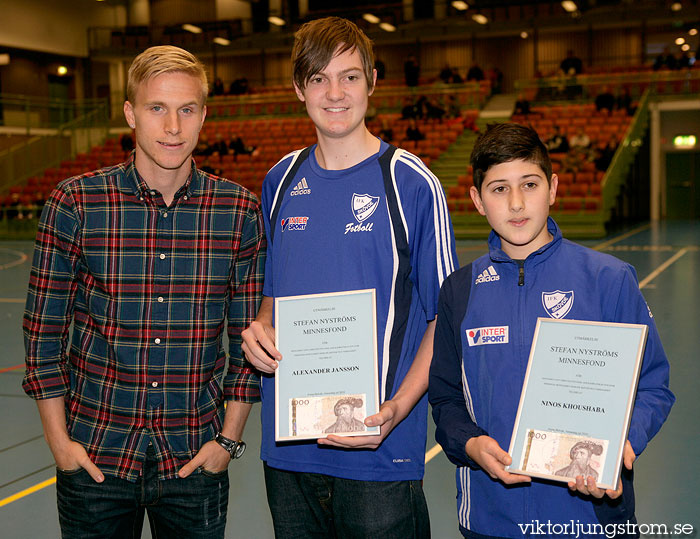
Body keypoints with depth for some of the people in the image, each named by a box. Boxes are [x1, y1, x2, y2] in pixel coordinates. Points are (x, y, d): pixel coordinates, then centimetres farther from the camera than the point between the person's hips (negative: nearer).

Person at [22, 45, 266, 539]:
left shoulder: (240, 211, -2)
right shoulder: (75, 204, -6)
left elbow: (249, 334, 3)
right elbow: (44, 326, 0)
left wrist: (230, 437, 0)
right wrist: (57, 438, -2)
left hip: (196, 461, 1)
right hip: (94, 458, -1)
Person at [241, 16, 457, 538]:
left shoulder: (413, 184, -7)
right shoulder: (282, 181, 7)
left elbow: (444, 320, -6)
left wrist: (396, 409, -18)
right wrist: (259, 330, -4)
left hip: (379, 451, -4)